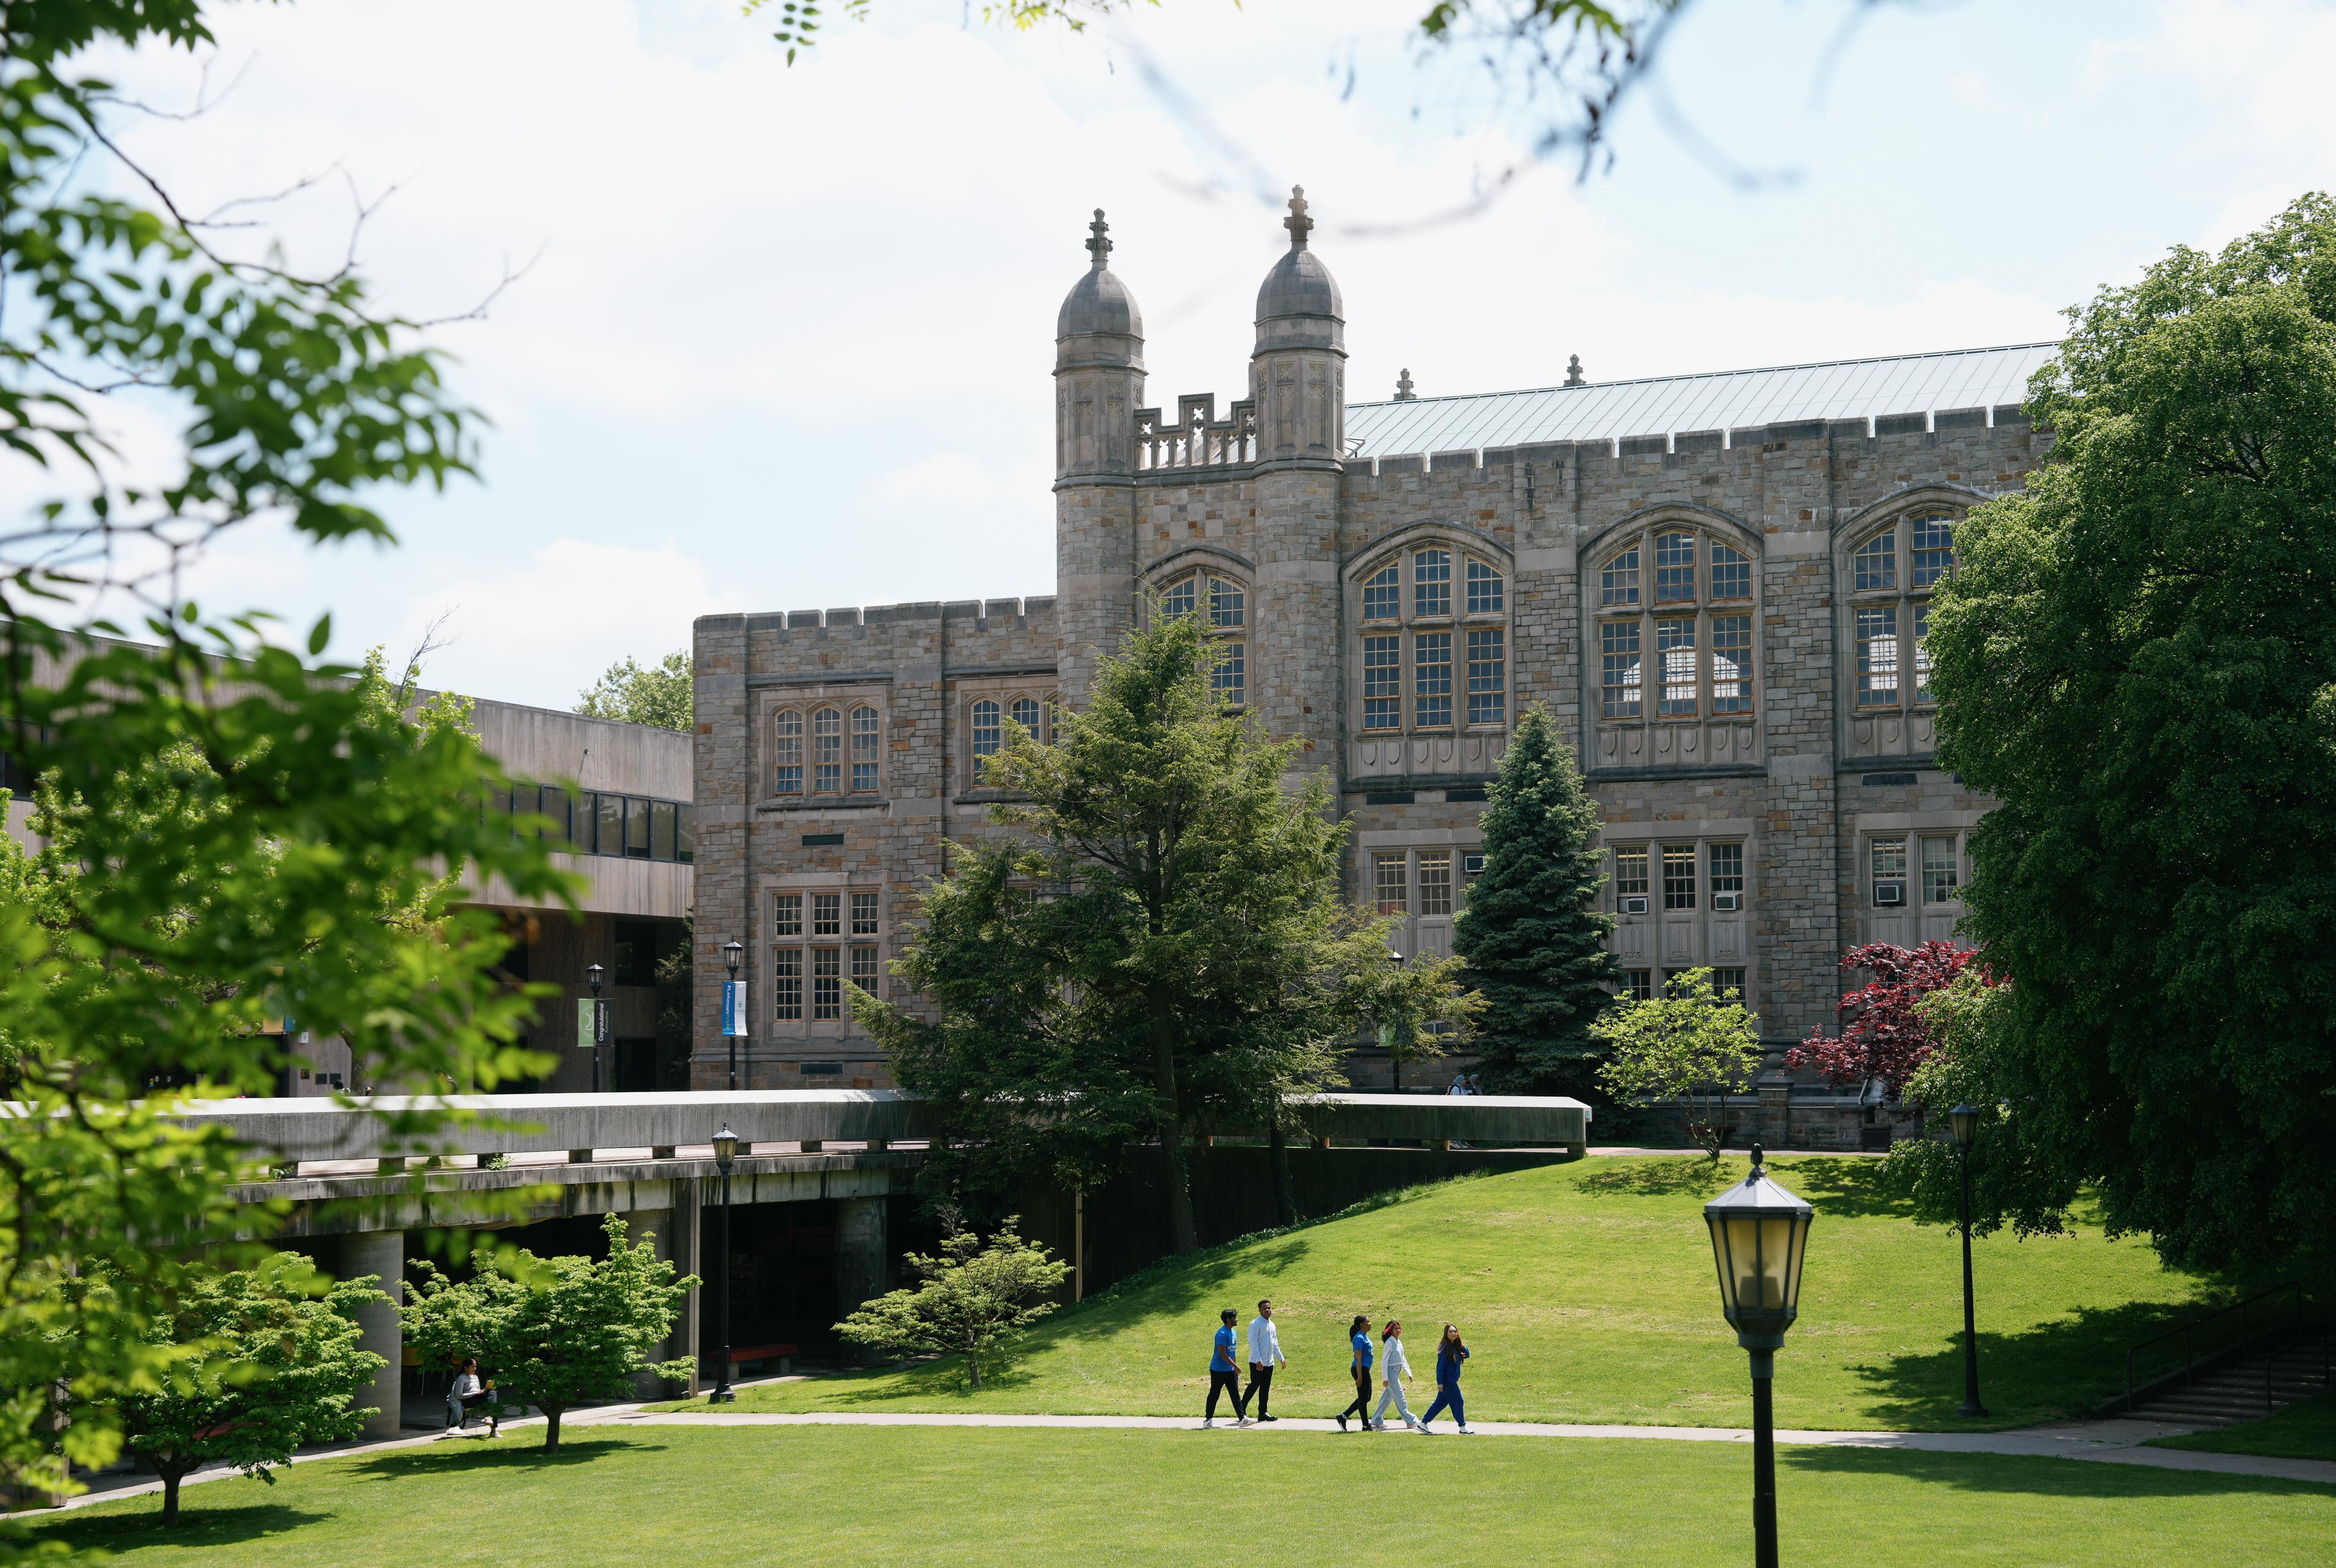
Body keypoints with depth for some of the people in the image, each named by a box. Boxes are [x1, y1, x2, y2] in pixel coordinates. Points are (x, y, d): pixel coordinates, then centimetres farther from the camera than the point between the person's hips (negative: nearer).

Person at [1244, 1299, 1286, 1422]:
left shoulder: (1272, 1325, 17)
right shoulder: (1256, 1324, -10)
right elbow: (1253, 1343, -16)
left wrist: (1281, 1358, 18)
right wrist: (1258, 1360, -22)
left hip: (1269, 1362, 8)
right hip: (1257, 1362, -8)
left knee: (1266, 1388, 8)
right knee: (1254, 1386, -10)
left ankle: (1263, 1413, 11)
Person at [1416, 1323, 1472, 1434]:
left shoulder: (1456, 1347, 10)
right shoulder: (1445, 1347, -14)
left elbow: (1467, 1355, 14)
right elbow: (1440, 1365, -16)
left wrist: (1463, 1346, -4)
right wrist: (1440, 1382, -20)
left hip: (1452, 1380, 9)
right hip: (1447, 1379, -9)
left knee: (1441, 1403, 11)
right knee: (1458, 1402, -3)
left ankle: (1423, 1424, 15)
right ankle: (1463, 1426, 7)